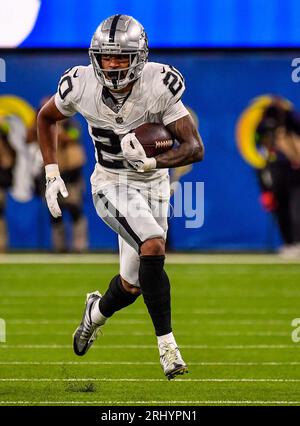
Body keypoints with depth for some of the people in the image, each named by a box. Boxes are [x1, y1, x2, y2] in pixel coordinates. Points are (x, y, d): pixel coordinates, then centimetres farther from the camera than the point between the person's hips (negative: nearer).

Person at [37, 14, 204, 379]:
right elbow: (45, 118, 5)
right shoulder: (82, 85, -17)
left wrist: (152, 162, -36)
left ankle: (97, 312, 45)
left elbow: (195, 148, -21)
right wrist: (51, 174, -1)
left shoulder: (159, 86, -21)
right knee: (153, 247, -29)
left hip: (153, 185, 2)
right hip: (111, 185, -2)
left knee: (133, 284, 8)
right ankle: (167, 344, -21)